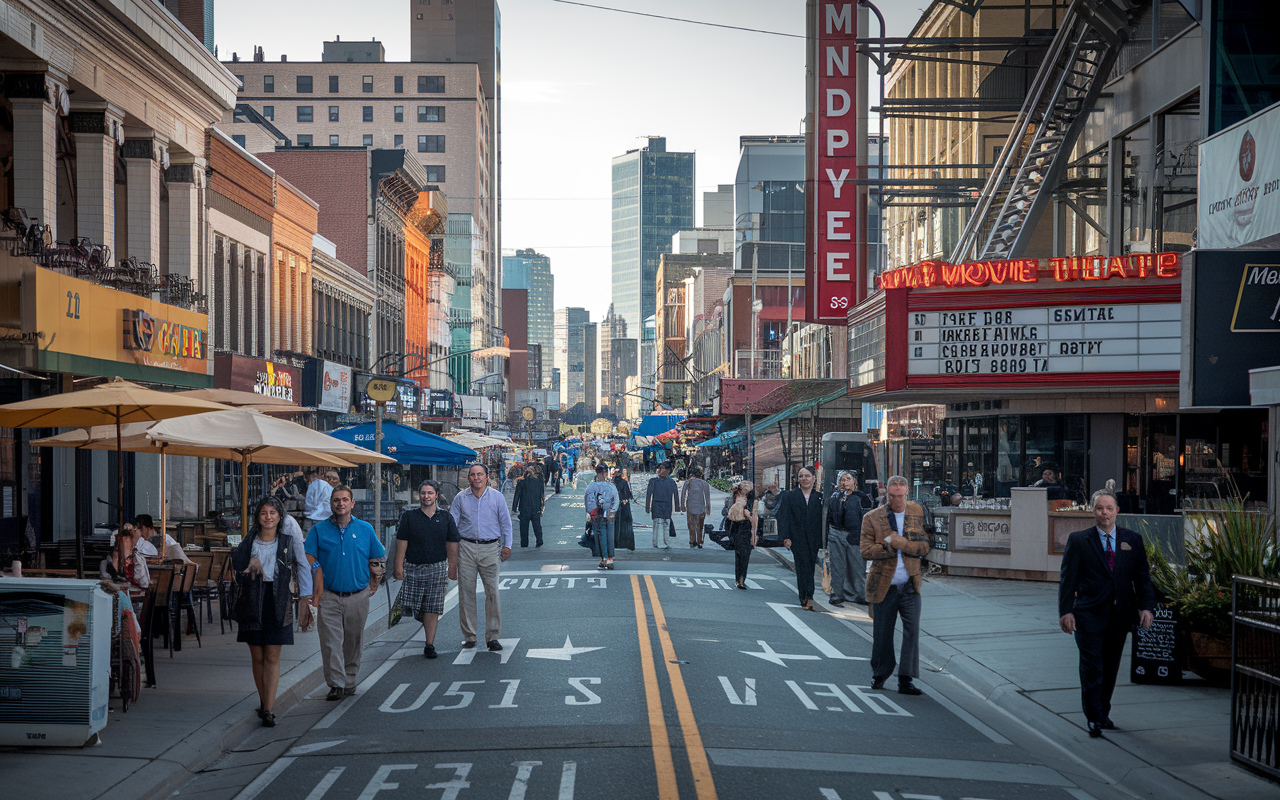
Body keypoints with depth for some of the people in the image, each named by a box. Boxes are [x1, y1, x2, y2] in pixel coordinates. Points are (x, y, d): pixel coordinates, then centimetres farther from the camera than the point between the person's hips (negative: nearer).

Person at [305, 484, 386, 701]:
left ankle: (349, 681, 22)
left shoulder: (365, 529, 7)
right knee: (331, 642, -9)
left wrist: (372, 586, 10)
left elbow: (379, 560, 16)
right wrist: (317, 590, -8)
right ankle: (336, 685, -8)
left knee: (353, 641, 9)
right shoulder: (318, 530, 3)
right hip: (329, 596, -1)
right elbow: (309, 561, 1)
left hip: (358, 596, 1)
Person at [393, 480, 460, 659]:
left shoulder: (445, 518, 5)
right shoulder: (409, 517, 1)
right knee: (411, 605, -3)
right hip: (413, 567, 0)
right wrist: (399, 566, -5)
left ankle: (430, 645, 5)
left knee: (432, 608, 0)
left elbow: (452, 547, 8)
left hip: (437, 567, 0)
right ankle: (426, 621, 26)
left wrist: (452, 568, 6)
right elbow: (402, 543, 0)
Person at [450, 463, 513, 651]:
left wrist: (507, 545, 3)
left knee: (492, 592, -4)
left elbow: (505, 522, 11)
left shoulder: (496, 497, 6)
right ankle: (469, 635, 12)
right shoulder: (461, 498, 7)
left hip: (490, 548, -1)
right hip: (466, 548, 1)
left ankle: (492, 636, 3)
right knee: (466, 592, 2)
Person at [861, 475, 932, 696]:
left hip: (910, 585, 1)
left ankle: (906, 680, -3)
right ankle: (879, 675, 26)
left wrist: (897, 542, -16)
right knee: (882, 634, 8)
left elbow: (924, 547, -1)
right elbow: (867, 551, -9)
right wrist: (904, 546, -11)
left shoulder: (918, 514, 6)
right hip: (883, 586, -1)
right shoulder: (872, 518, 0)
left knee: (912, 630, -7)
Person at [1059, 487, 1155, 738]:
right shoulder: (1078, 540, 1)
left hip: (1120, 614, 3)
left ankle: (1103, 713, 26)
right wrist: (1065, 611, -11)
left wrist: (1146, 607, -5)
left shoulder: (1133, 540, 9)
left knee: (1110, 667, 11)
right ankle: (1094, 718, -6)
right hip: (1089, 614, -3)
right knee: (1092, 666, -9)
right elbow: (1068, 578, -2)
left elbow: (1142, 577, 9)